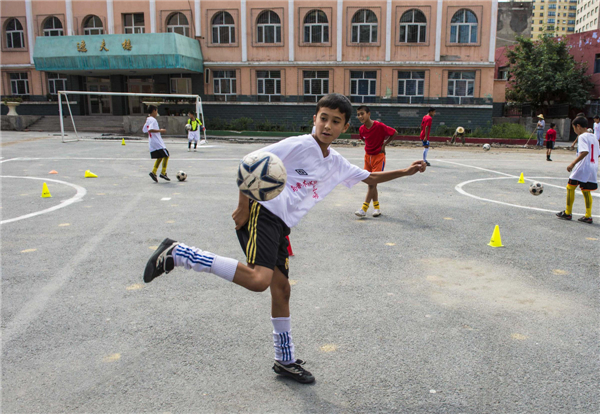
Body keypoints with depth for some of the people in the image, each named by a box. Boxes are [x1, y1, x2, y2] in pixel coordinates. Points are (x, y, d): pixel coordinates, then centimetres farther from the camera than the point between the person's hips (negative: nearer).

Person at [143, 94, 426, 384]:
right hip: (261, 212, -7)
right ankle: (177, 254, -21)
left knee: (281, 288, 13)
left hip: (280, 227, 8)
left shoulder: (336, 164, 15)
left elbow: (370, 178, 30)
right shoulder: (297, 145, -8)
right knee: (259, 280, -28)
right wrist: (243, 206, -14)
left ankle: (286, 361, 27)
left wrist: (404, 172, 21)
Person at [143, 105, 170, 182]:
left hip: (151, 143, 9)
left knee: (160, 157, 14)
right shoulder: (153, 120, -14)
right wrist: (160, 130, -23)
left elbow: (144, 130, 21)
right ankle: (163, 173, -3)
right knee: (166, 155, 0)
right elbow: (150, 129, -27)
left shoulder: (147, 120, 14)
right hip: (157, 142, -9)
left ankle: (153, 172, 2)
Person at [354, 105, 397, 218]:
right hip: (368, 156, 6)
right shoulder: (361, 129, -2)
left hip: (379, 156, -6)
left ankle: (364, 208, -8)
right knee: (370, 182, 7)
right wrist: (368, 147, 4)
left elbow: (394, 133, -8)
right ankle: (376, 207, 18)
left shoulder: (379, 126, -19)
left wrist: (384, 145, -9)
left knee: (372, 182, -9)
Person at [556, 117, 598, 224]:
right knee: (586, 191, 12)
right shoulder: (594, 137, 15)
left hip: (582, 167, -8)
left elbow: (585, 152, -26)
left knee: (570, 187, 4)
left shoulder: (582, 137, -12)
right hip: (593, 168, 8)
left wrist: (573, 163, -27)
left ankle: (568, 213, 8)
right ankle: (588, 216, 10)